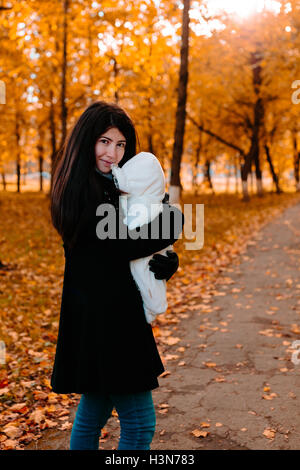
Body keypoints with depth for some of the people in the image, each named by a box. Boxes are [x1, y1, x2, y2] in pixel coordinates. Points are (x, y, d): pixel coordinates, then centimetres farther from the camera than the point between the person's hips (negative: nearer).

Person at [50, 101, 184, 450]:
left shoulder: (112, 185, 13)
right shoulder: (81, 190, -15)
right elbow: (119, 246, -22)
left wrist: (166, 262, -11)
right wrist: (173, 221, -10)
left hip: (114, 313, 10)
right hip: (102, 316, -10)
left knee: (94, 408, 21)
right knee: (138, 424, -2)